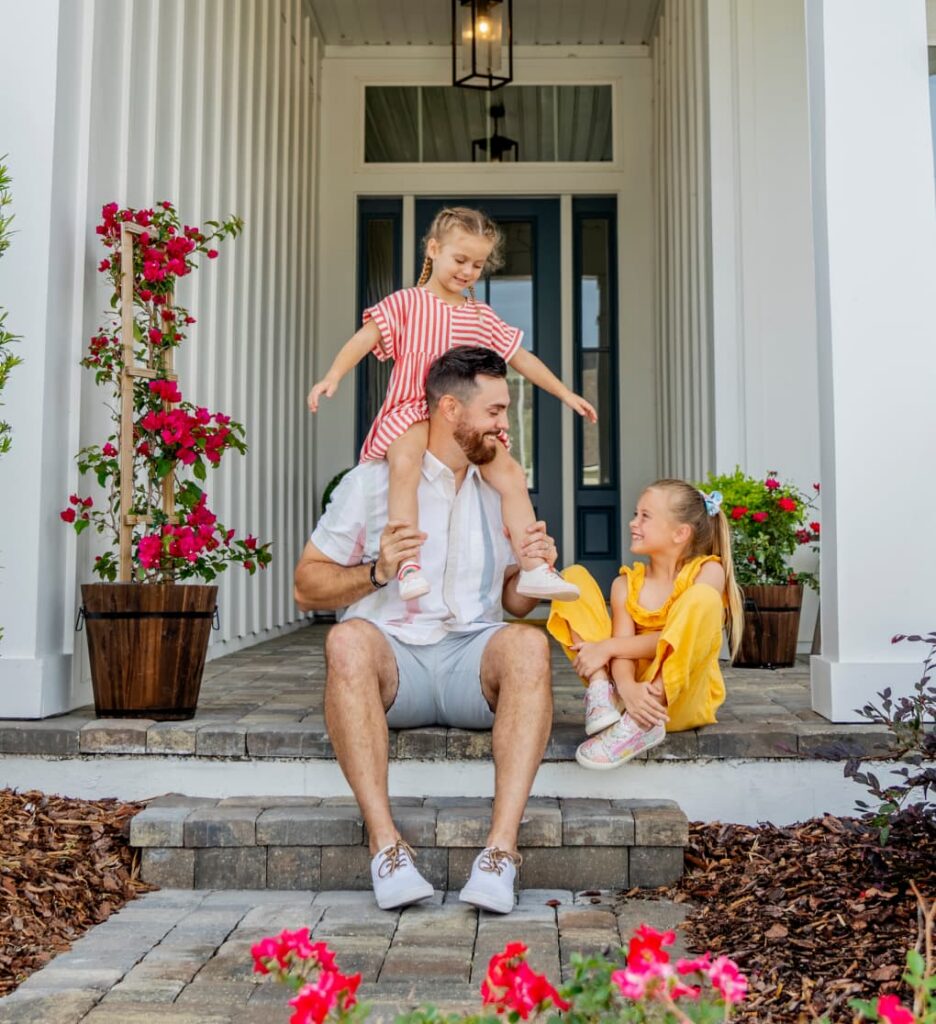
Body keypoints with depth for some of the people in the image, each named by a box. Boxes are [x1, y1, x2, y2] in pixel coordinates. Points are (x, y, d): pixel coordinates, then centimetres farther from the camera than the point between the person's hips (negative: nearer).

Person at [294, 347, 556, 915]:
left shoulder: (501, 490, 17)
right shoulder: (373, 480, 5)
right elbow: (307, 586, 2)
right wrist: (377, 571, -15)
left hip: (472, 660, 2)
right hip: (392, 659, -2)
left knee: (529, 642, -30)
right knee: (348, 639, -35)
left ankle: (502, 847, -36)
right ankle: (385, 842, -36)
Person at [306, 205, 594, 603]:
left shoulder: (482, 317, 18)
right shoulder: (405, 303, 5)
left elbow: (522, 359, 23)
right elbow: (365, 338, -6)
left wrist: (565, 394, 21)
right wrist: (333, 375, -23)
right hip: (411, 411, -4)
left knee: (512, 475, -14)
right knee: (405, 464, -36)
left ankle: (533, 569, -12)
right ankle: (409, 566, -37)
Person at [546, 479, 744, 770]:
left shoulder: (708, 571, -2)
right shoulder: (627, 583, 7)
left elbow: (679, 636, -16)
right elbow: (623, 646, -8)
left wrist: (607, 647, -18)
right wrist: (626, 687, -31)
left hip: (682, 700, -3)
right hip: (631, 692, 4)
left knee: (702, 598, -28)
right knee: (573, 576, -1)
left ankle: (641, 725, -34)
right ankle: (600, 691, -23)